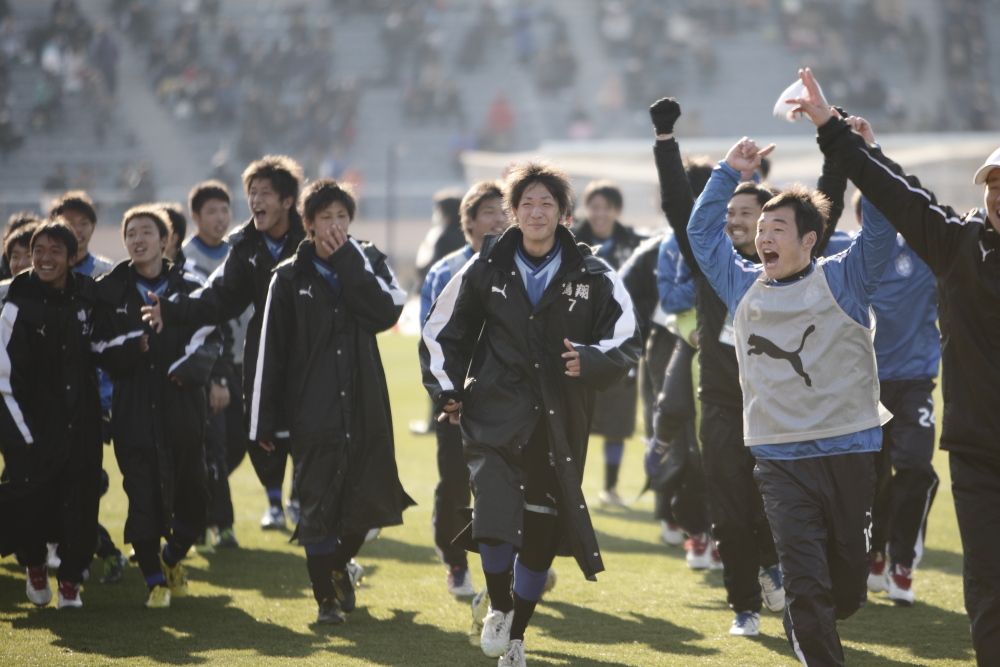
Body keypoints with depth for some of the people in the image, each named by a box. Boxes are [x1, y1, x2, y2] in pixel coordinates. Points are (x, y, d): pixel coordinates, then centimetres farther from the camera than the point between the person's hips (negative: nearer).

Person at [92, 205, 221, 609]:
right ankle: (155, 580, 4)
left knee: (192, 499, 4)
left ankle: (172, 558, 31)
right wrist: (133, 348, -15)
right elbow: (102, 351, 3)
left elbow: (208, 342, 0)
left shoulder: (187, 290, 8)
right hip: (133, 408, -1)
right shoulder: (109, 292, 8)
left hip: (183, 405, 1)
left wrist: (186, 368, -18)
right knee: (143, 495, -8)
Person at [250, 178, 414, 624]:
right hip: (312, 413, -2)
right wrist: (264, 420, -1)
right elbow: (271, 351, 2)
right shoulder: (290, 278, 3)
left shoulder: (367, 264, 7)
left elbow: (385, 313, -13)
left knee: (369, 501, 5)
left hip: (366, 409, 2)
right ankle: (327, 595, 9)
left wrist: (346, 261, -13)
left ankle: (339, 563, 33)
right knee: (318, 505, -4)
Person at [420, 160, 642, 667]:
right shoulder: (486, 269, 5)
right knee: (496, 519, -20)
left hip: (559, 425, 1)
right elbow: (442, 331, 17)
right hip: (495, 416, -1)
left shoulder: (592, 276, 2)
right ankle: (498, 608, 7)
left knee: (541, 534, 6)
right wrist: (448, 391, 7)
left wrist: (589, 360, -19)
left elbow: (626, 340, 1)